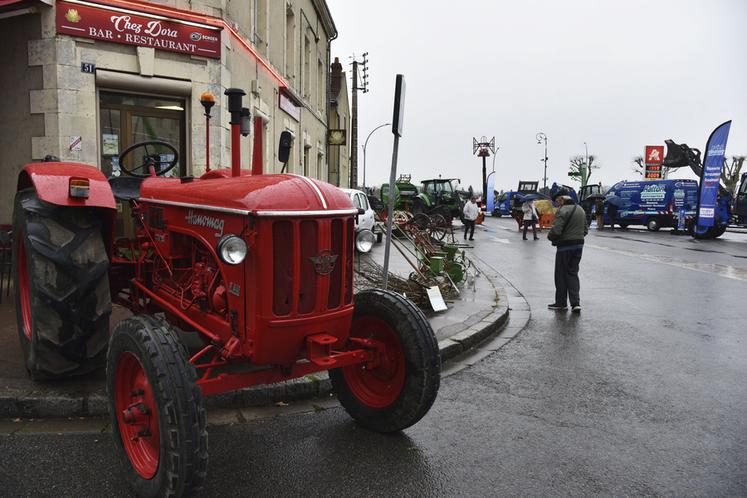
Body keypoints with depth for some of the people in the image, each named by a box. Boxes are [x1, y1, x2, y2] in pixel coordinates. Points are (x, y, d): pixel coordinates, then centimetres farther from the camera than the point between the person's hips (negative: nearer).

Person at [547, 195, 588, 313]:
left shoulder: (562, 211, -14)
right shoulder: (580, 210, 13)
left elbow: (556, 230, -22)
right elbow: (585, 230, 16)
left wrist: (550, 237, -3)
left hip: (565, 246, -7)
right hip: (579, 245, 7)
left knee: (561, 274, 5)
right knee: (573, 273, 12)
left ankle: (561, 303, 13)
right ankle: (575, 303, 3)